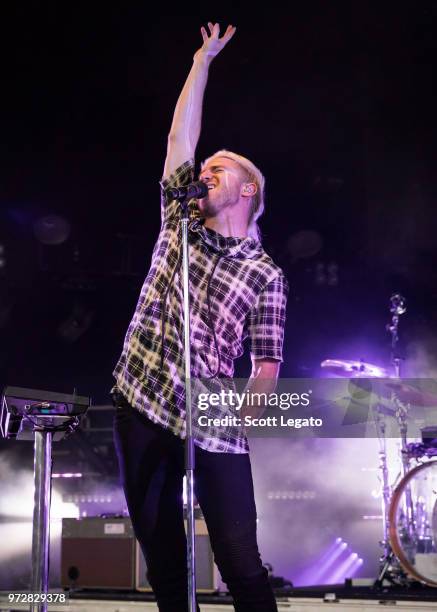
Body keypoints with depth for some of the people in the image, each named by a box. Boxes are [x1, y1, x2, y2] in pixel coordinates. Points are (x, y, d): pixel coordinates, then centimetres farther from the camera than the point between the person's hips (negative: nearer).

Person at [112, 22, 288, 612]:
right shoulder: (177, 224, 12)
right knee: (163, 560, 10)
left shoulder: (265, 275, 4)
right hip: (141, 409, 3)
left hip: (213, 428, -3)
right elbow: (179, 137, 12)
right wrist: (203, 60, 17)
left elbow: (267, 363, 1)